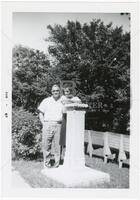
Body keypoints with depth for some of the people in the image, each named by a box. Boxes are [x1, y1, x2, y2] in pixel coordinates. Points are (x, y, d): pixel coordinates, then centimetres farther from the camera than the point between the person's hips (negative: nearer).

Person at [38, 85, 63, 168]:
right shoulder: (46, 101, 12)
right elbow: (41, 113, 12)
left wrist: (63, 123, 0)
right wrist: (43, 123, 0)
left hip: (59, 125, 0)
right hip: (47, 124, 0)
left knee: (58, 144, -2)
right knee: (46, 144, -1)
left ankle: (57, 163, 9)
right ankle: (47, 161, 13)